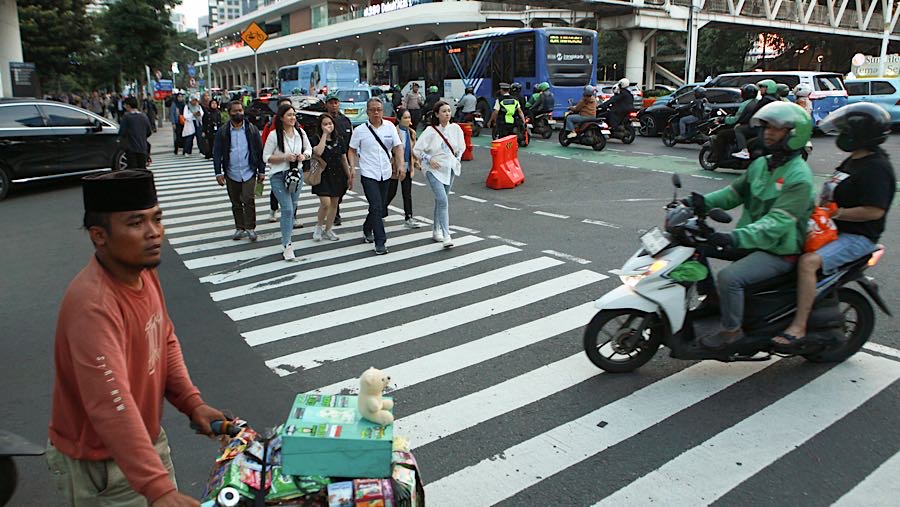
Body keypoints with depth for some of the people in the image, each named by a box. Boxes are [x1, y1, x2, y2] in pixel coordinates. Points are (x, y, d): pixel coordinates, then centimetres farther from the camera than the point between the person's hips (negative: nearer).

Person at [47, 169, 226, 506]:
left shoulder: (144, 272, -5)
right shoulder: (93, 305, -32)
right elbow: (111, 406, -39)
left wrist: (192, 403, -7)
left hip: (148, 439, 8)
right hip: (98, 465, -7)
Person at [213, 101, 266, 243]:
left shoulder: (252, 129, 1)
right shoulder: (222, 132, 0)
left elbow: (259, 150, 2)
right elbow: (217, 153, 0)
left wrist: (261, 171, 0)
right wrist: (218, 173, -8)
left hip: (249, 172, -2)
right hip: (231, 175, 2)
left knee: (248, 200, -11)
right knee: (236, 203, 10)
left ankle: (250, 228, 1)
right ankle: (239, 228, 22)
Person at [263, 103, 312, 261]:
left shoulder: (300, 133, 2)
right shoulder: (274, 135, -12)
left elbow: (309, 149, 15)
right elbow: (266, 157, -8)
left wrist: (304, 155, -8)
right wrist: (284, 157, -20)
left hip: (297, 174, 5)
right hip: (279, 177, -5)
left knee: (293, 208, 14)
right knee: (287, 209, -13)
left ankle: (287, 238, 30)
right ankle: (287, 246, -9)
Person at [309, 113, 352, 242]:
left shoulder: (339, 140, 8)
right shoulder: (315, 138, -4)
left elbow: (344, 159, 13)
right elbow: (318, 152, -24)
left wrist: (349, 176, 11)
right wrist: (325, 134, -17)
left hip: (337, 176, 5)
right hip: (322, 175, -5)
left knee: (334, 204, 8)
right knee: (326, 203, -16)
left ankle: (327, 230, 21)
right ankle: (319, 226, 9)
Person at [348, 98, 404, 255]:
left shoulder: (390, 127, 5)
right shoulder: (360, 130, -2)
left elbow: (398, 147, 2)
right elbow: (352, 150, 4)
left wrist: (400, 164, -12)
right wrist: (352, 167, -9)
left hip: (386, 174, 4)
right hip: (368, 174, -4)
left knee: (380, 207, 15)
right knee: (376, 207, -13)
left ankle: (367, 229, 41)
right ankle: (380, 242, -10)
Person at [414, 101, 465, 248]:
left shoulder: (455, 128, -1)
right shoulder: (430, 131, -12)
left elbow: (461, 146, 16)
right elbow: (417, 150, -5)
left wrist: (457, 159, 6)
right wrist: (429, 159, -14)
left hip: (449, 169, 5)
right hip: (434, 170, -5)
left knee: (440, 200, 16)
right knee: (443, 201, -17)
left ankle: (436, 230, 31)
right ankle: (446, 235, -16)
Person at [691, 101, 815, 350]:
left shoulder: (799, 177, -19)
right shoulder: (761, 164, 7)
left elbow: (778, 222, -29)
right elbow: (735, 191, 11)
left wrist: (736, 238, -42)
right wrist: (704, 201, -10)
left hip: (779, 250, -9)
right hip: (749, 239, 9)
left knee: (729, 277, -30)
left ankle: (731, 330, -9)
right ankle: (710, 299, 12)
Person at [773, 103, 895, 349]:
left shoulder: (876, 167, -16)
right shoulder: (852, 161, 15)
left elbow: (875, 210, -26)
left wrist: (837, 213, -20)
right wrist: (819, 205, 7)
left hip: (857, 237, -11)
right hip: (837, 230, 11)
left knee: (808, 261, -32)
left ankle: (798, 327, -28)